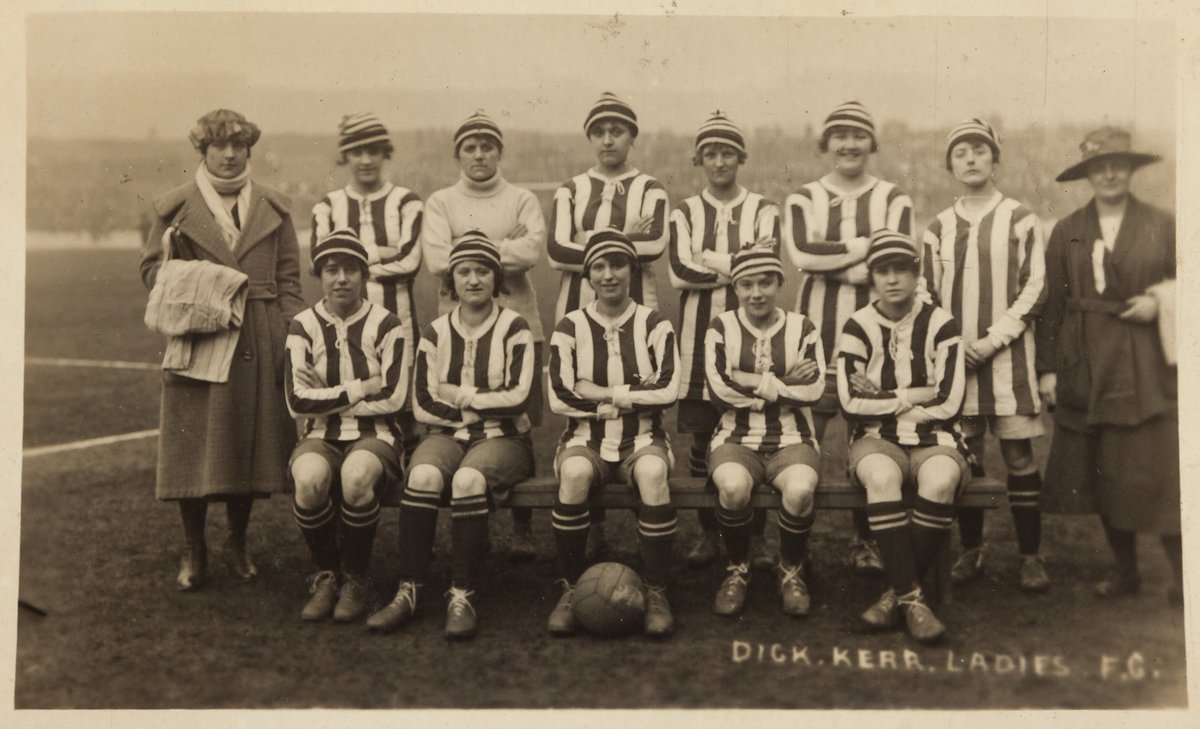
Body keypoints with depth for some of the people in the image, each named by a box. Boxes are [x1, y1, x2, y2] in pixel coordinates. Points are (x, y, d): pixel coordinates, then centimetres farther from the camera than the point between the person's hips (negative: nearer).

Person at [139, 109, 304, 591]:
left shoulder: (273, 209, 11)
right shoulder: (175, 208, 6)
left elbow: (288, 278, 9)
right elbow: (150, 268, 9)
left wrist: (293, 335, -1)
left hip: (260, 345, 2)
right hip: (198, 340, -1)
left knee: (251, 440, 6)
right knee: (194, 446, -1)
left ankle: (237, 544, 23)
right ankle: (193, 553, 14)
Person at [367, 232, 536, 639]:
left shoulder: (514, 328, 2)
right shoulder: (435, 333, 9)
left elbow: (518, 398, -8)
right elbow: (422, 405, 2)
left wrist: (460, 396, -4)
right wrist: (486, 408, -5)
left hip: (503, 439, -2)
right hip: (448, 436, 2)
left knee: (468, 479, -34)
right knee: (423, 475, -30)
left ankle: (461, 597, -27)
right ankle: (407, 592, -25)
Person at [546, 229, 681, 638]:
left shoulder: (655, 325, 5)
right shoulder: (570, 328, 4)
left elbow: (667, 392, -7)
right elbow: (560, 398, -8)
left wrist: (604, 395, -8)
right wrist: (634, 391, -6)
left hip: (642, 438, 0)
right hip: (586, 437, 0)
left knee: (653, 473, -35)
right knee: (574, 473, -34)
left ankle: (656, 594, -21)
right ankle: (569, 590, -18)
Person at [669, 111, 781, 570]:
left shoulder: (763, 210, 7)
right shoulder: (684, 213, 10)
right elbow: (679, 272, -6)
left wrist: (708, 259, -7)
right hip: (700, 331, 1)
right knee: (702, 436, 3)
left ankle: (755, 536, 9)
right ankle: (709, 533, 15)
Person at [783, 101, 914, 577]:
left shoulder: (893, 200, 9)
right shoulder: (802, 200, 9)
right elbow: (801, 253, -10)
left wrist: (830, 262, -11)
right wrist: (867, 245, -8)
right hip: (815, 333, 0)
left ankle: (865, 541, 19)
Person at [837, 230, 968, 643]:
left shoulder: (941, 325, 2)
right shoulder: (858, 327, 3)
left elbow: (948, 403, -6)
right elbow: (852, 403, -6)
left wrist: (882, 400, -4)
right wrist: (912, 397, -5)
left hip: (933, 437, 0)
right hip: (877, 438, 0)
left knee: (939, 481, -34)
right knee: (882, 477, -35)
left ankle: (897, 591, -19)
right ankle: (911, 597, -27)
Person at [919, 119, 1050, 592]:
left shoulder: (1019, 220, 2)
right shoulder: (938, 228, 10)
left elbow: (1034, 290, -2)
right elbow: (925, 295, 11)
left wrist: (992, 341, -11)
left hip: (1007, 356, -2)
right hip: (954, 358, 3)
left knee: (1019, 455, -2)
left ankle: (1030, 556, 6)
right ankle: (971, 551, 17)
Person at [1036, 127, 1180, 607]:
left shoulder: (1162, 226, 5)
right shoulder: (1067, 232, 8)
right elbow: (1052, 303, 5)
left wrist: (1160, 302, -10)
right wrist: (1047, 367, -1)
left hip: (1146, 367, -2)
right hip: (1084, 366, 2)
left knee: (1157, 469, -7)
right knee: (1104, 473, 7)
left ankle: (1181, 577, 4)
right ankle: (1124, 571, 21)